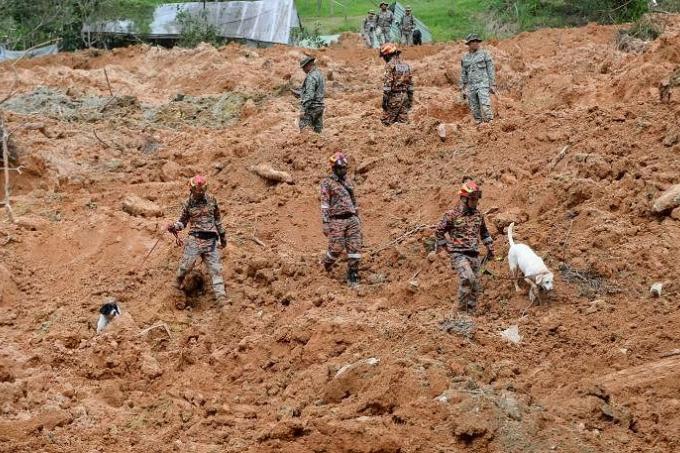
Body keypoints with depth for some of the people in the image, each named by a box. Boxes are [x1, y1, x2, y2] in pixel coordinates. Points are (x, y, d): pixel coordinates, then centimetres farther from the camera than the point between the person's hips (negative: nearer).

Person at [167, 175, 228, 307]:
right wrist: (174, 226, -14)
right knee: (187, 263, -12)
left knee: (215, 268, -4)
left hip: (211, 239, 1)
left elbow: (217, 219, 18)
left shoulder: (211, 200, 9)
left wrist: (222, 235, 21)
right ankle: (179, 282, 19)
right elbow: (183, 221, 8)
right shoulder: (188, 204, 4)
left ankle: (221, 296, -7)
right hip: (195, 238, -1)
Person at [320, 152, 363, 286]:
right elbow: (324, 204, -7)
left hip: (352, 219, 5)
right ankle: (327, 263, 25)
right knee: (336, 248, -8)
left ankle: (353, 277, 0)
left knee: (355, 247, -5)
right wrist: (325, 223, -13)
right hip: (337, 220, -5)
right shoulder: (327, 183, -1)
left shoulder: (348, 182, 18)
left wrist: (358, 220, 20)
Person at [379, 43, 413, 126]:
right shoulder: (405, 65, 13)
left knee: (387, 122, -4)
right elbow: (410, 84, 16)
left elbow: (387, 83, -17)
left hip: (394, 97, -7)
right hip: (404, 96, 7)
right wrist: (410, 99, 20)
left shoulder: (390, 65, -11)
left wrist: (384, 99, -15)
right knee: (403, 121, 7)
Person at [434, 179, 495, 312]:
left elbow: (484, 232, 27)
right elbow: (439, 231, 0)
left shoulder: (478, 215, 10)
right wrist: (446, 247, 2)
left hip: (474, 255, 6)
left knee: (475, 286, 7)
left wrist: (489, 247, 22)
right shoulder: (452, 215, -8)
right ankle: (462, 308, -14)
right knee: (467, 278, -27)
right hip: (459, 254, -6)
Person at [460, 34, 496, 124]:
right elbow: (463, 75, 17)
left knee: (485, 108, -18)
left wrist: (493, 85, -7)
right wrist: (462, 89, 12)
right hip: (471, 87, 5)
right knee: (475, 110, 3)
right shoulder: (465, 58, 13)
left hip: (483, 85, -5)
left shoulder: (484, 54, 1)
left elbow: (491, 70, -1)